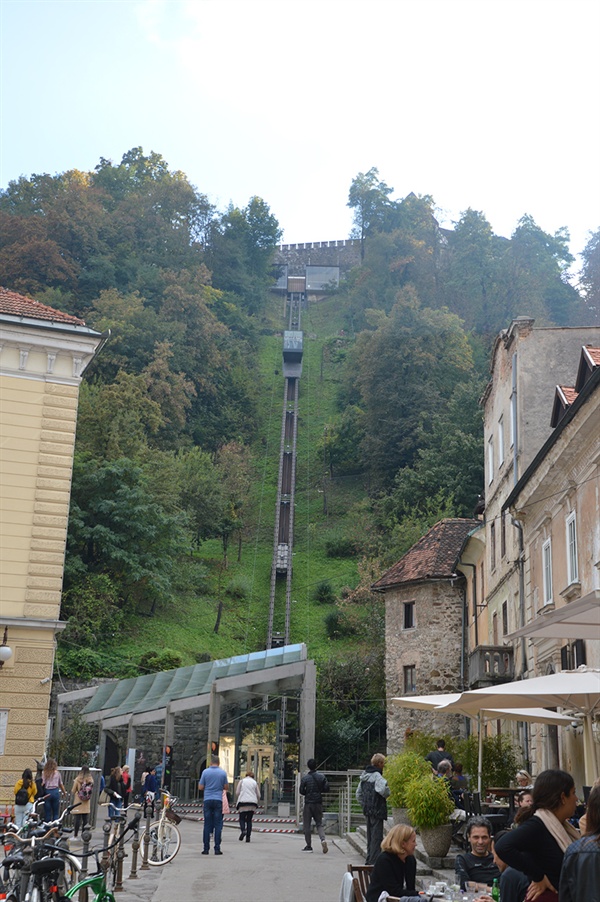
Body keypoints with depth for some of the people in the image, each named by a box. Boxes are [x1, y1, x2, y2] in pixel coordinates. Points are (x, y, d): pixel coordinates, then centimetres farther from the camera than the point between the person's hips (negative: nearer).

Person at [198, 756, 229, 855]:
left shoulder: (205, 771, 0)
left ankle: (206, 848, 4)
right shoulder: (223, 772, 0)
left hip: (207, 800, 1)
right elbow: (226, 787, 6)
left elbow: (200, 787, 2)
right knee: (218, 825, 2)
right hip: (218, 800, 0)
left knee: (207, 825, 4)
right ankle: (217, 848, -1)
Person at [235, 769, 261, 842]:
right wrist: (258, 803, 21)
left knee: (242, 818, 7)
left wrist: (236, 801, 14)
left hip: (243, 802, -2)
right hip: (252, 803, 2)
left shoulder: (242, 781, 8)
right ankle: (248, 836, 2)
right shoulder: (255, 782, 12)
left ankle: (243, 830, -21)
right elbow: (258, 795, 9)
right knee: (249, 820, 9)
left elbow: (237, 793, 2)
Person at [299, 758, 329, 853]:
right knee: (319, 823, 11)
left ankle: (309, 846, 8)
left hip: (308, 803, -2)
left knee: (307, 825, 7)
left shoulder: (305, 778, -7)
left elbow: (301, 791, -5)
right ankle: (323, 840, -14)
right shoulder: (322, 777, -1)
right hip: (318, 803, 3)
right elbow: (326, 789, -1)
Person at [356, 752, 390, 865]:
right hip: (377, 810, -9)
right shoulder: (377, 776, -15)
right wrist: (387, 794, -10)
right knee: (377, 836, -3)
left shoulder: (364, 775, 12)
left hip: (367, 810, 9)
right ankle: (374, 861, -3)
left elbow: (358, 794, 19)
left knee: (370, 836, 17)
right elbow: (383, 789, -31)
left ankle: (369, 861, 24)